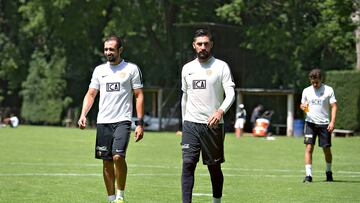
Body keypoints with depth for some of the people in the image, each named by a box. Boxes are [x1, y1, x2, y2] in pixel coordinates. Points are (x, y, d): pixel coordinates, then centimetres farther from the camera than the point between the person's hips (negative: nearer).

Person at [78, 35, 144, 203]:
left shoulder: (131, 69, 1)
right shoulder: (99, 70, 12)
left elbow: (139, 96, 1)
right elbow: (90, 94, 14)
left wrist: (140, 123, -6)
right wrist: (83, 115, -3)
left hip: (122, 120, -4)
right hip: (103, 121, 4)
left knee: (118, 156, -21)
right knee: (107, 162, 5)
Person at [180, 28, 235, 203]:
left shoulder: (221, 66, -2)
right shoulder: (187, 68, 12)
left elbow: (230, 93, -12)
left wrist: (220, 111, -30)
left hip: (213, 124, -3)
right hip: (191, 124, 3)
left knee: (214, 167, 6)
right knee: (188, 164, -10)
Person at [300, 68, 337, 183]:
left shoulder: (328, 90, 0)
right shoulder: (306, 91, 7)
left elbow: (334, 106, -1)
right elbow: (303, 105, 18)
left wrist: (332, 122, -12)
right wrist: (302, 107, -8)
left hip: (324, 124, -1)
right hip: (310, 123, 1)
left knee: (327, 149, 5)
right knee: (309, 148, -10)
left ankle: (329, 172, 27)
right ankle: (308, 175, -11)